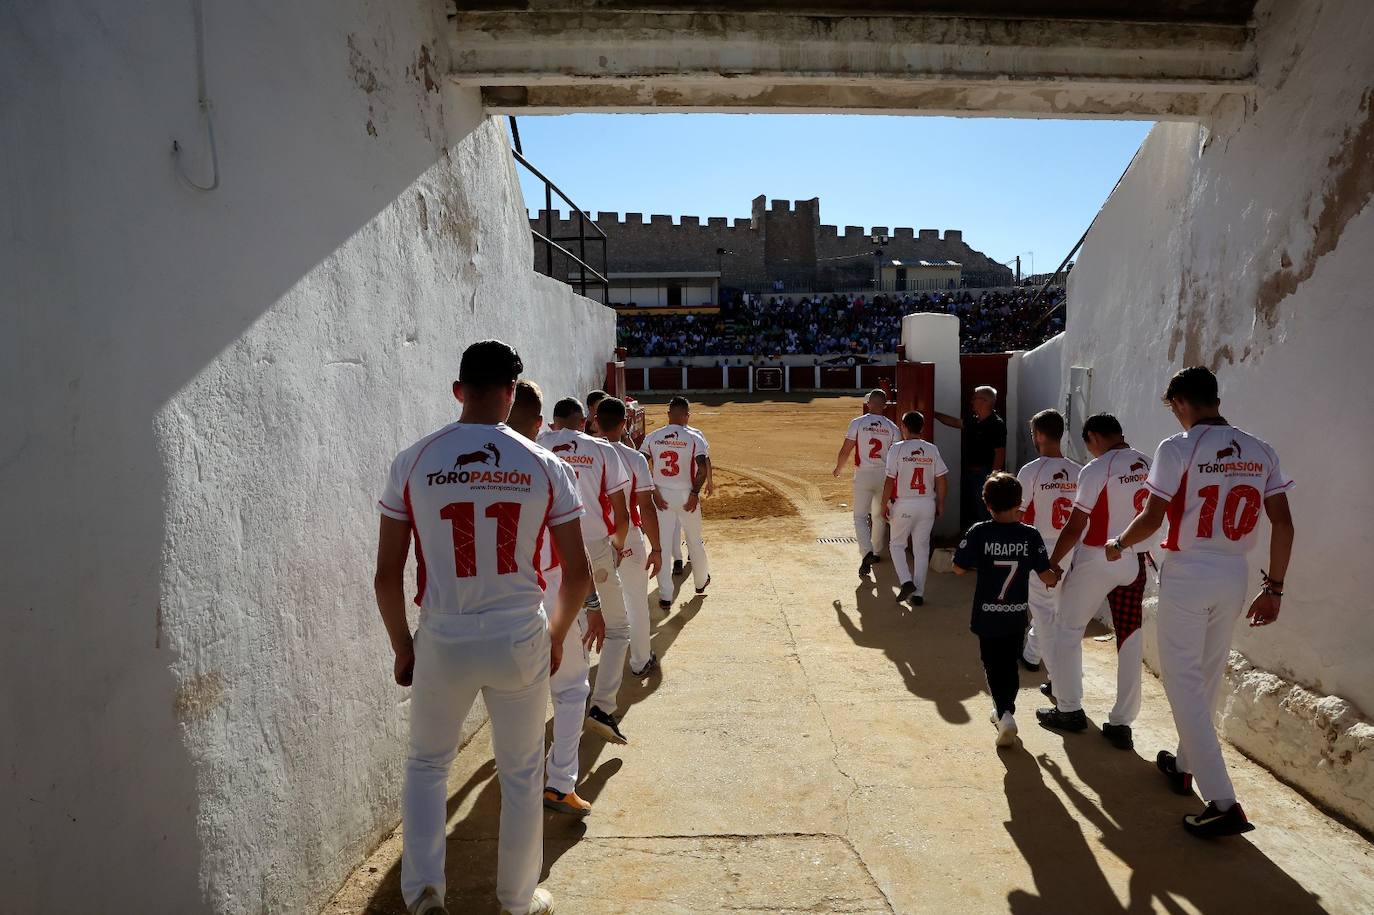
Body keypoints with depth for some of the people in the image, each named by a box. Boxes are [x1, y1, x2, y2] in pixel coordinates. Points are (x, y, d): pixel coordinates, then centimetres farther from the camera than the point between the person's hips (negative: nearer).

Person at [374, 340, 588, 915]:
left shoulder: (412, 462, -7)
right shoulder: (542, 465, -6)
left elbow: (387, 575, -4)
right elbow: (578, 572, -4)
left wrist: (402, 647, 10)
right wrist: (557, 634, 13)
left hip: (442, 643, 0)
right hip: (520, 641, 0)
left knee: (427, 763, 25)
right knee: (521, 774, 19)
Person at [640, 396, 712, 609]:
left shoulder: (653, 437, -2)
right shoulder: (694, 437, -9)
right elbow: (703, 468, -20)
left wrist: (653, 492, -5)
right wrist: (695, 492, -12)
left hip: (661, 495, 1)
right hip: (686, 495, -1)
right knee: (695, 541, 19)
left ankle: (665, 597, 6)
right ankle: (701, 582, 39)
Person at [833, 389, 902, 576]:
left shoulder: (857, 423, -7)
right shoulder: (892, 428, -1)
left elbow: (845, 451, -7)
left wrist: (837, 469, 11)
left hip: (863, 475, -3)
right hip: (884, 475, 3)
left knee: (860, 516, 3)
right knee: (879, 516, 19)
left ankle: (867, 552, -17)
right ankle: (876, 552, 31)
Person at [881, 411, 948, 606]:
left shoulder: (897, 449, -10)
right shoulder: (932, 449, 1)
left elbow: (890, 480, -11)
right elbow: (942, 479, 1)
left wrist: (884, 504, 0)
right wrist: (940, 503, 12)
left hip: (904, 505, -3)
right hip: (927, 504, 3)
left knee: (897, 544, 15)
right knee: (922, 548, 10)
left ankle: (906, 582, -2)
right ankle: (918, 593, 12)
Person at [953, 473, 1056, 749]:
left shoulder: (979, 532, -13)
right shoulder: (1030, 535, -10)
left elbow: (959, 568, -9)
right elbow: (1046, 576, -8)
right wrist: (1058, 577, 15)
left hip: (987, 617, -2)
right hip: (1016, 617, 2)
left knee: (993, 666, 10)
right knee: (1010, 665, 21)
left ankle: (1005, 714, -8)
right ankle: (1005, 709, 33)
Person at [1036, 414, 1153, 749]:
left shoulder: (1096, 470, -15)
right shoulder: (1148, 466, 4)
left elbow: (1075, 526, -14)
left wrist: (1053, 562, -3)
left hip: (1096, 561, -6)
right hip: (1134, 562, 6)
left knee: (1067, 630, 11)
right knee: (1130, 640, 9)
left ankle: (1069, 709, 16)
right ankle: (1121, 723, 13)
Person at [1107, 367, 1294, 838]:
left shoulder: (1177, 448, -13)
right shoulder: (1261, 452, 4)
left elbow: (1152, 519, -13)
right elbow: (1282, 524, 3)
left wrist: (1118, 543, 6)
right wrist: (1273, 588, 9)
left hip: (1186, 576, -6)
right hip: (1234, 578, 6)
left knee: (1184, 683, 1)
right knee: (1208, 678, 20)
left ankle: (1223, 802, -3)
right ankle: (1185, 764, 37)